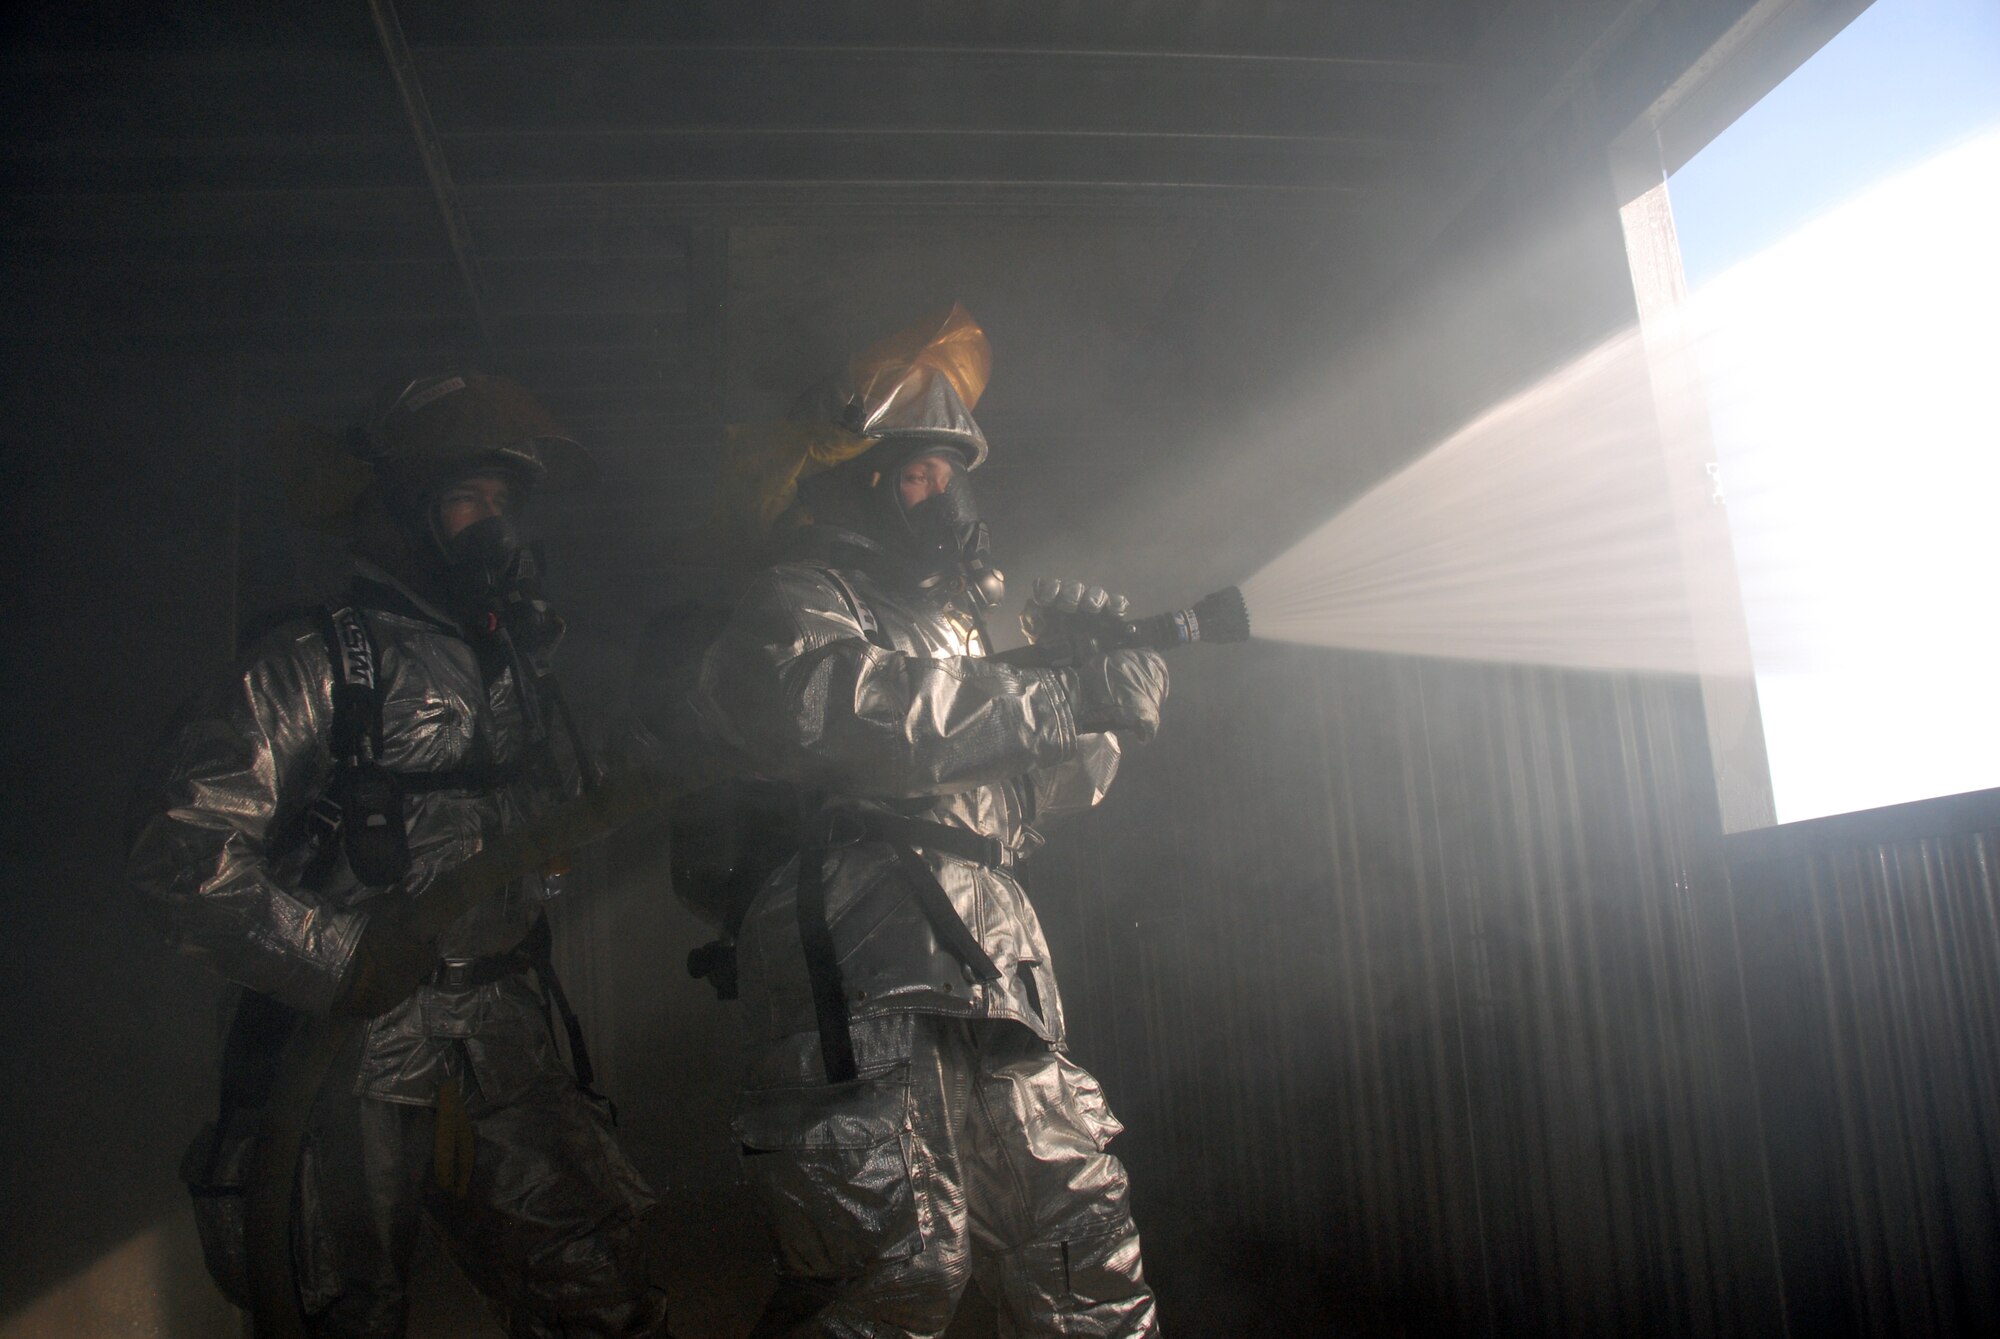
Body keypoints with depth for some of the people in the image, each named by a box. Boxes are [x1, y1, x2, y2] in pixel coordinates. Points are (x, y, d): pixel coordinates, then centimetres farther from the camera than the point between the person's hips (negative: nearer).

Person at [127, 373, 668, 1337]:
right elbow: (180, 840, -17)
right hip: (355, 1047, -5)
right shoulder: (318, 662, -7)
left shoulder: (519, 668, 15)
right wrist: (337, 959, -16)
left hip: (505, 1043, 5)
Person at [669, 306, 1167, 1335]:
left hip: (992, 975, 8)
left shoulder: (961, 613, 28)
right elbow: (837, 703, -23)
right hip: (870, 984, -8)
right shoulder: (798, 603, 3)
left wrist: (1110, 707, 11)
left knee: (1082, 1246, 10)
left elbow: (1038, 787, 31)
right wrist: (1063, 698, -18)